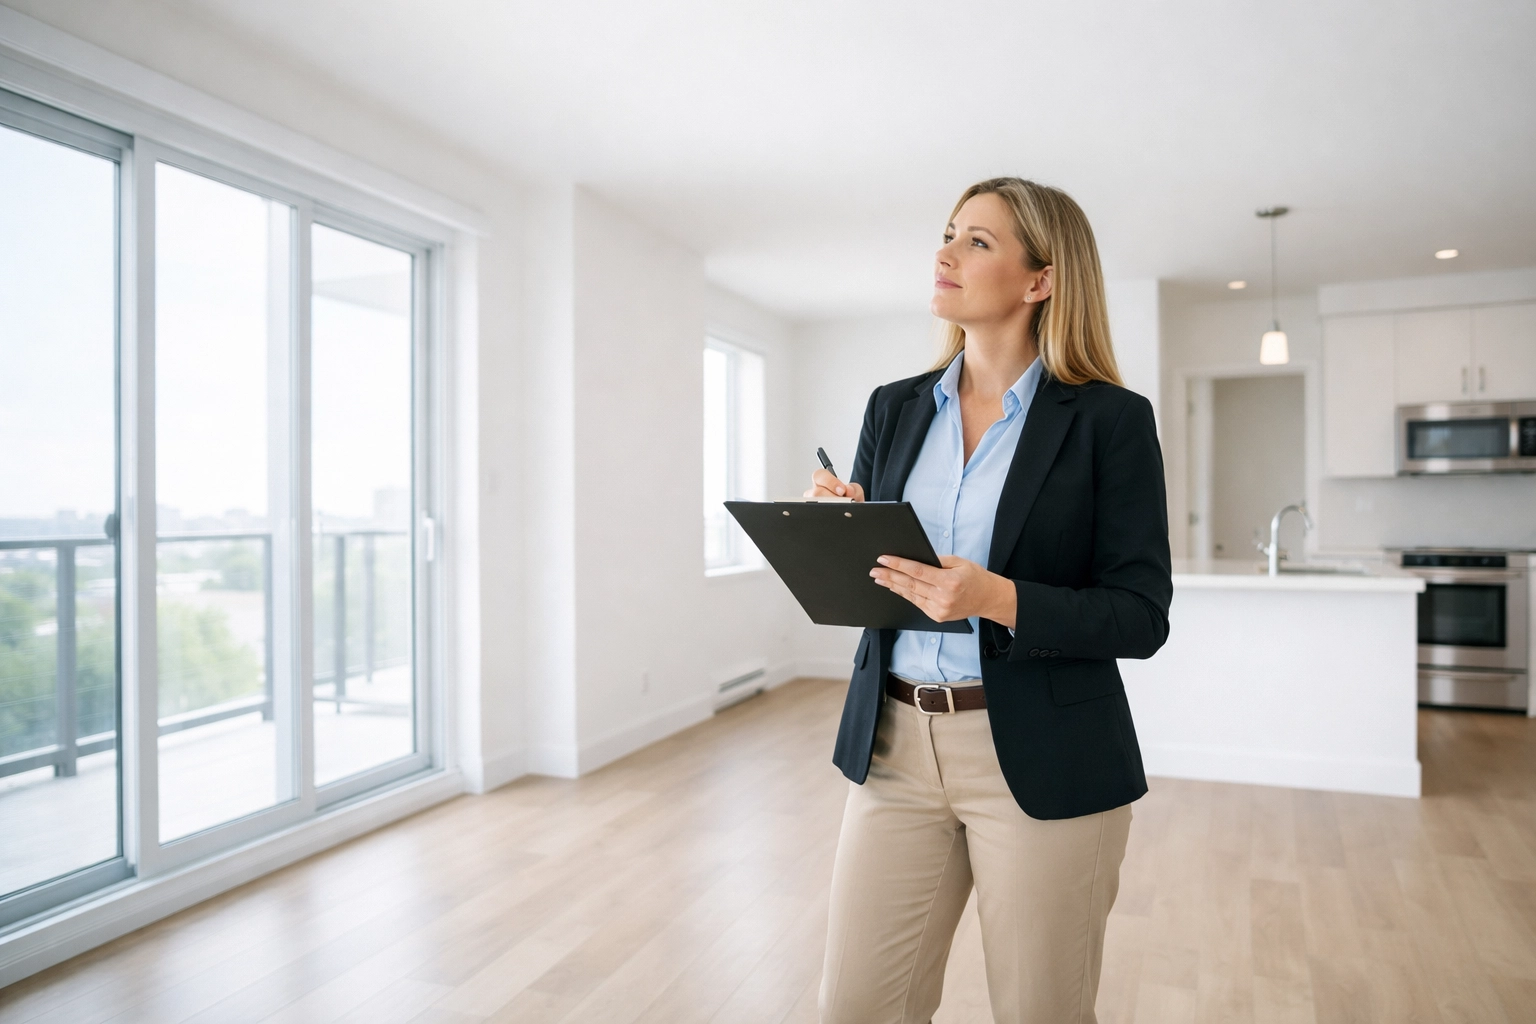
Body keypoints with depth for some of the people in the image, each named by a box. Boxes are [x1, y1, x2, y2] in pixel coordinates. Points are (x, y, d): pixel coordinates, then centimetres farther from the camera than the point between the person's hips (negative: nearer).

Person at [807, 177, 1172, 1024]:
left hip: (1042, 762, -3)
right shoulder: (895, 408, 7)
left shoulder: (1110, 421, -6)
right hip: (895, 746, 4)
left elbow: (1140, 617, -9)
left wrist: (997, 600, -24)